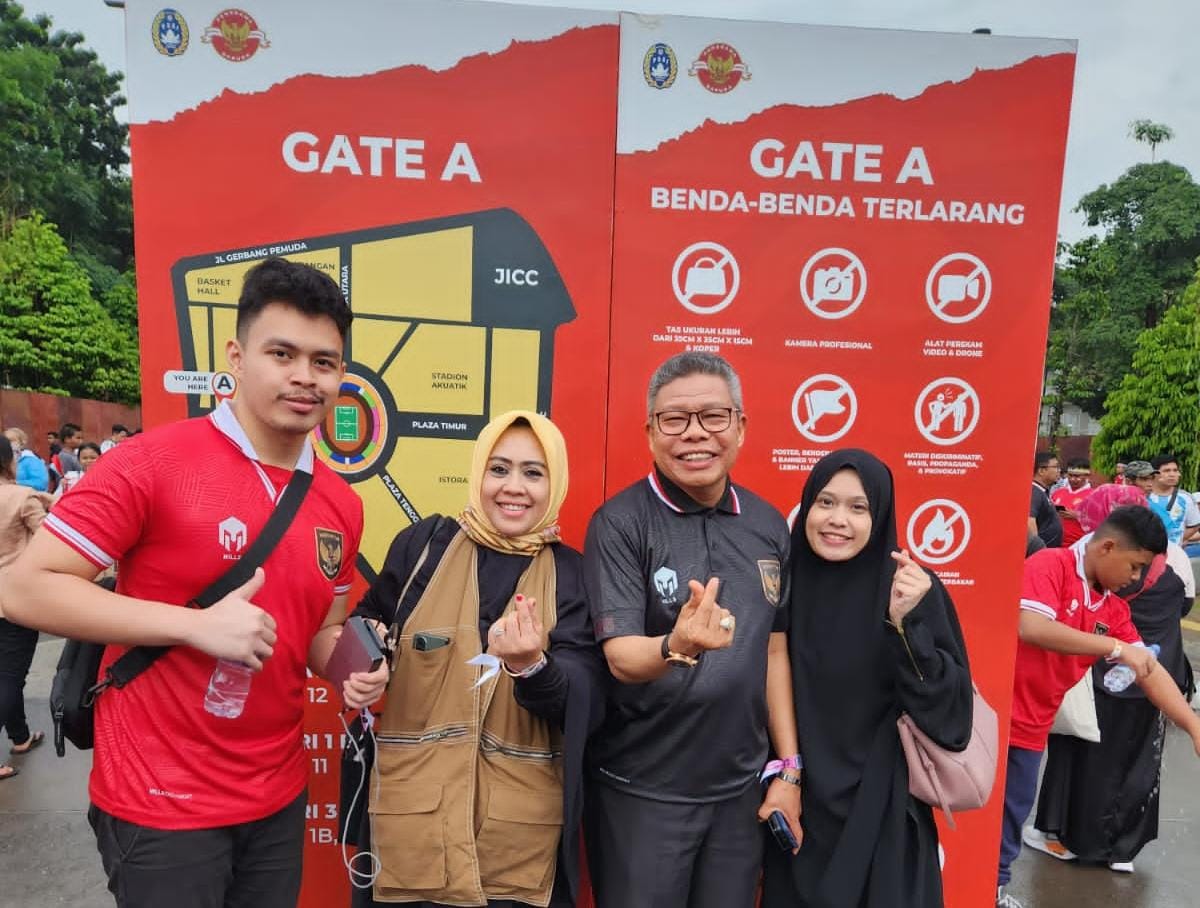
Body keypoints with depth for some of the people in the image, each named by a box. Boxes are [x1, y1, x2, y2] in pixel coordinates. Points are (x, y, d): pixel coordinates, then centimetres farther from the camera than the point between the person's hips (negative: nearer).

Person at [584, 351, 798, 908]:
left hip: (740, 787, 4)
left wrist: (788, 768, 5)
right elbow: (621, 658, -19)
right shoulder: (619, 522, -15)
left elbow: (774, 650, 6)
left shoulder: (768, 524, -1)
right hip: (641, 790, -4)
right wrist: (676, 646, -40)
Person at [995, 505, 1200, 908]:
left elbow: (1149, 670, 11)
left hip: (1030, 728, 7)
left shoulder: (1114, 609, 7)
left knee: (1014, 810, 17)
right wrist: (1115, 647, -25)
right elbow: (1030, 628, -30)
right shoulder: (1050, 564, -16)